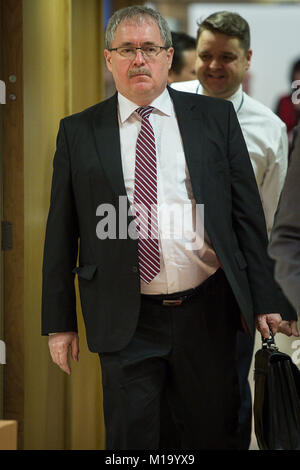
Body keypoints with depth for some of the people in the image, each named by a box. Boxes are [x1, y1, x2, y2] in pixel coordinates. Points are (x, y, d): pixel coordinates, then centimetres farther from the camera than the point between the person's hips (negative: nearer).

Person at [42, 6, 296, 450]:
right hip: (125, 324, -1)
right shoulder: (78, 131, 4)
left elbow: (247, 213, 5)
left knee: (214, 435, 9)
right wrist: (59, 322, 2)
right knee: (131, 439, 4)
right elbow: (61, 233, 5)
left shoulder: (216, 118, 6)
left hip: (208, 314, 1)